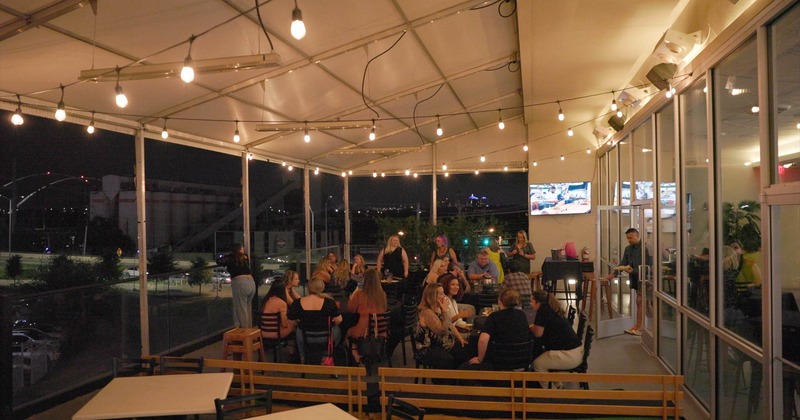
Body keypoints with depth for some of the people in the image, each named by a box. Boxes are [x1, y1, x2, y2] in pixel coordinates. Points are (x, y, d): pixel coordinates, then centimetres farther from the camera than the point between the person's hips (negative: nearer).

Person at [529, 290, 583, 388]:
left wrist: (531, 328, 5)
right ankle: (558, 386, 26)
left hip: (569, 356, -10)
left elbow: (538, 333, -14)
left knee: (537, 364, -4)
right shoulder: (552, 310, 13)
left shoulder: (543, 310, -14)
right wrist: (534, 327, 11)